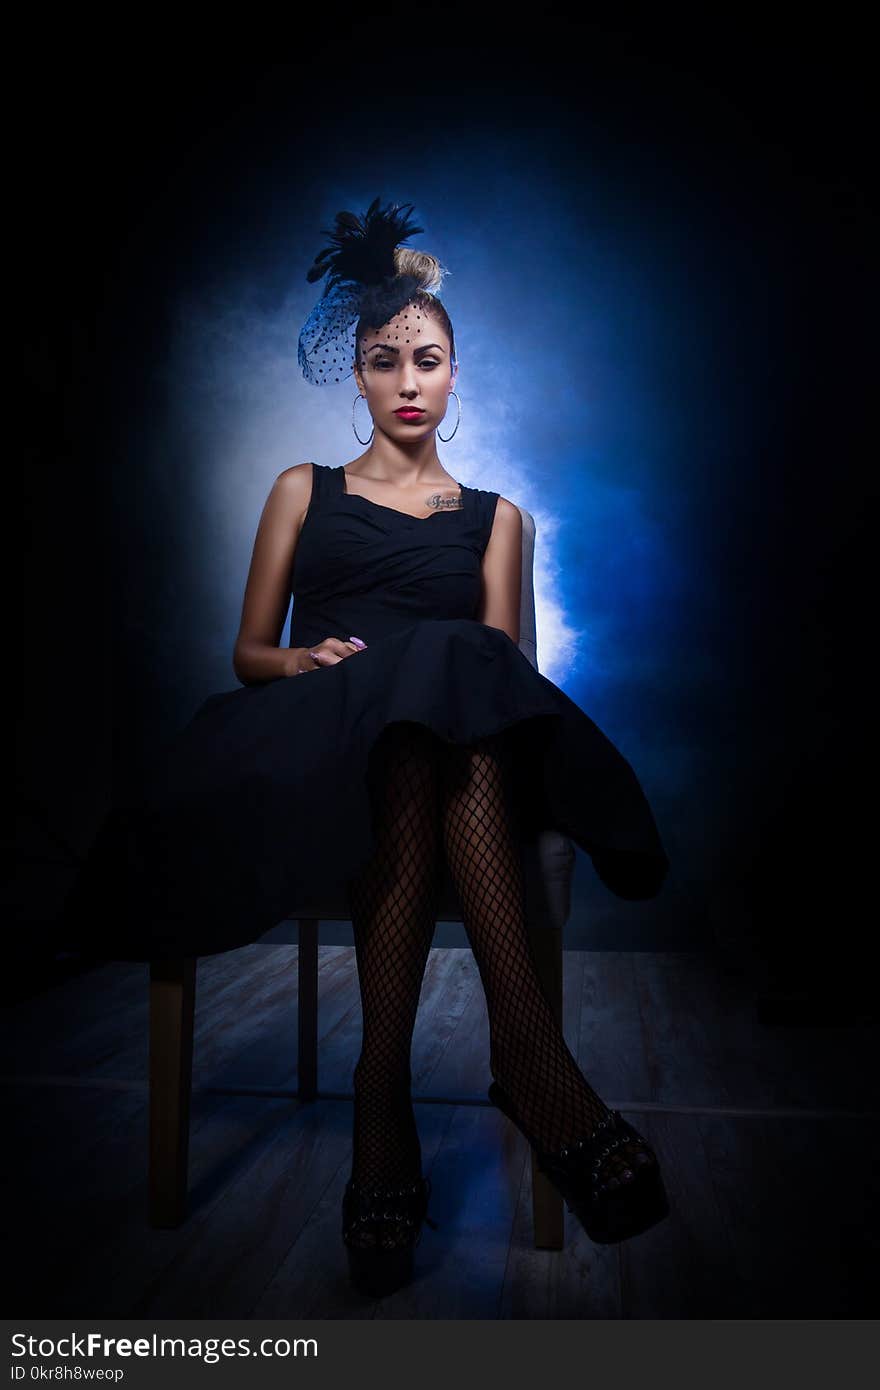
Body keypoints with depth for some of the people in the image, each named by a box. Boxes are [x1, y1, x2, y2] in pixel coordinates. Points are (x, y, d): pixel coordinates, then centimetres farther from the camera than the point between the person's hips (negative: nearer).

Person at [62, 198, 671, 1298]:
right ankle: (525, 1048, -42)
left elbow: (502, 657, 12)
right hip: (318, 742, 0)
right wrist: (305, 659, -7)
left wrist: (425, 675, -12)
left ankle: (385, 1099, -43)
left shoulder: (495, 515, 25)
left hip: (465, 745, 1)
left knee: (450, 676, -38)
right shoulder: (304, 491, 24)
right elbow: (249, 651, 17)